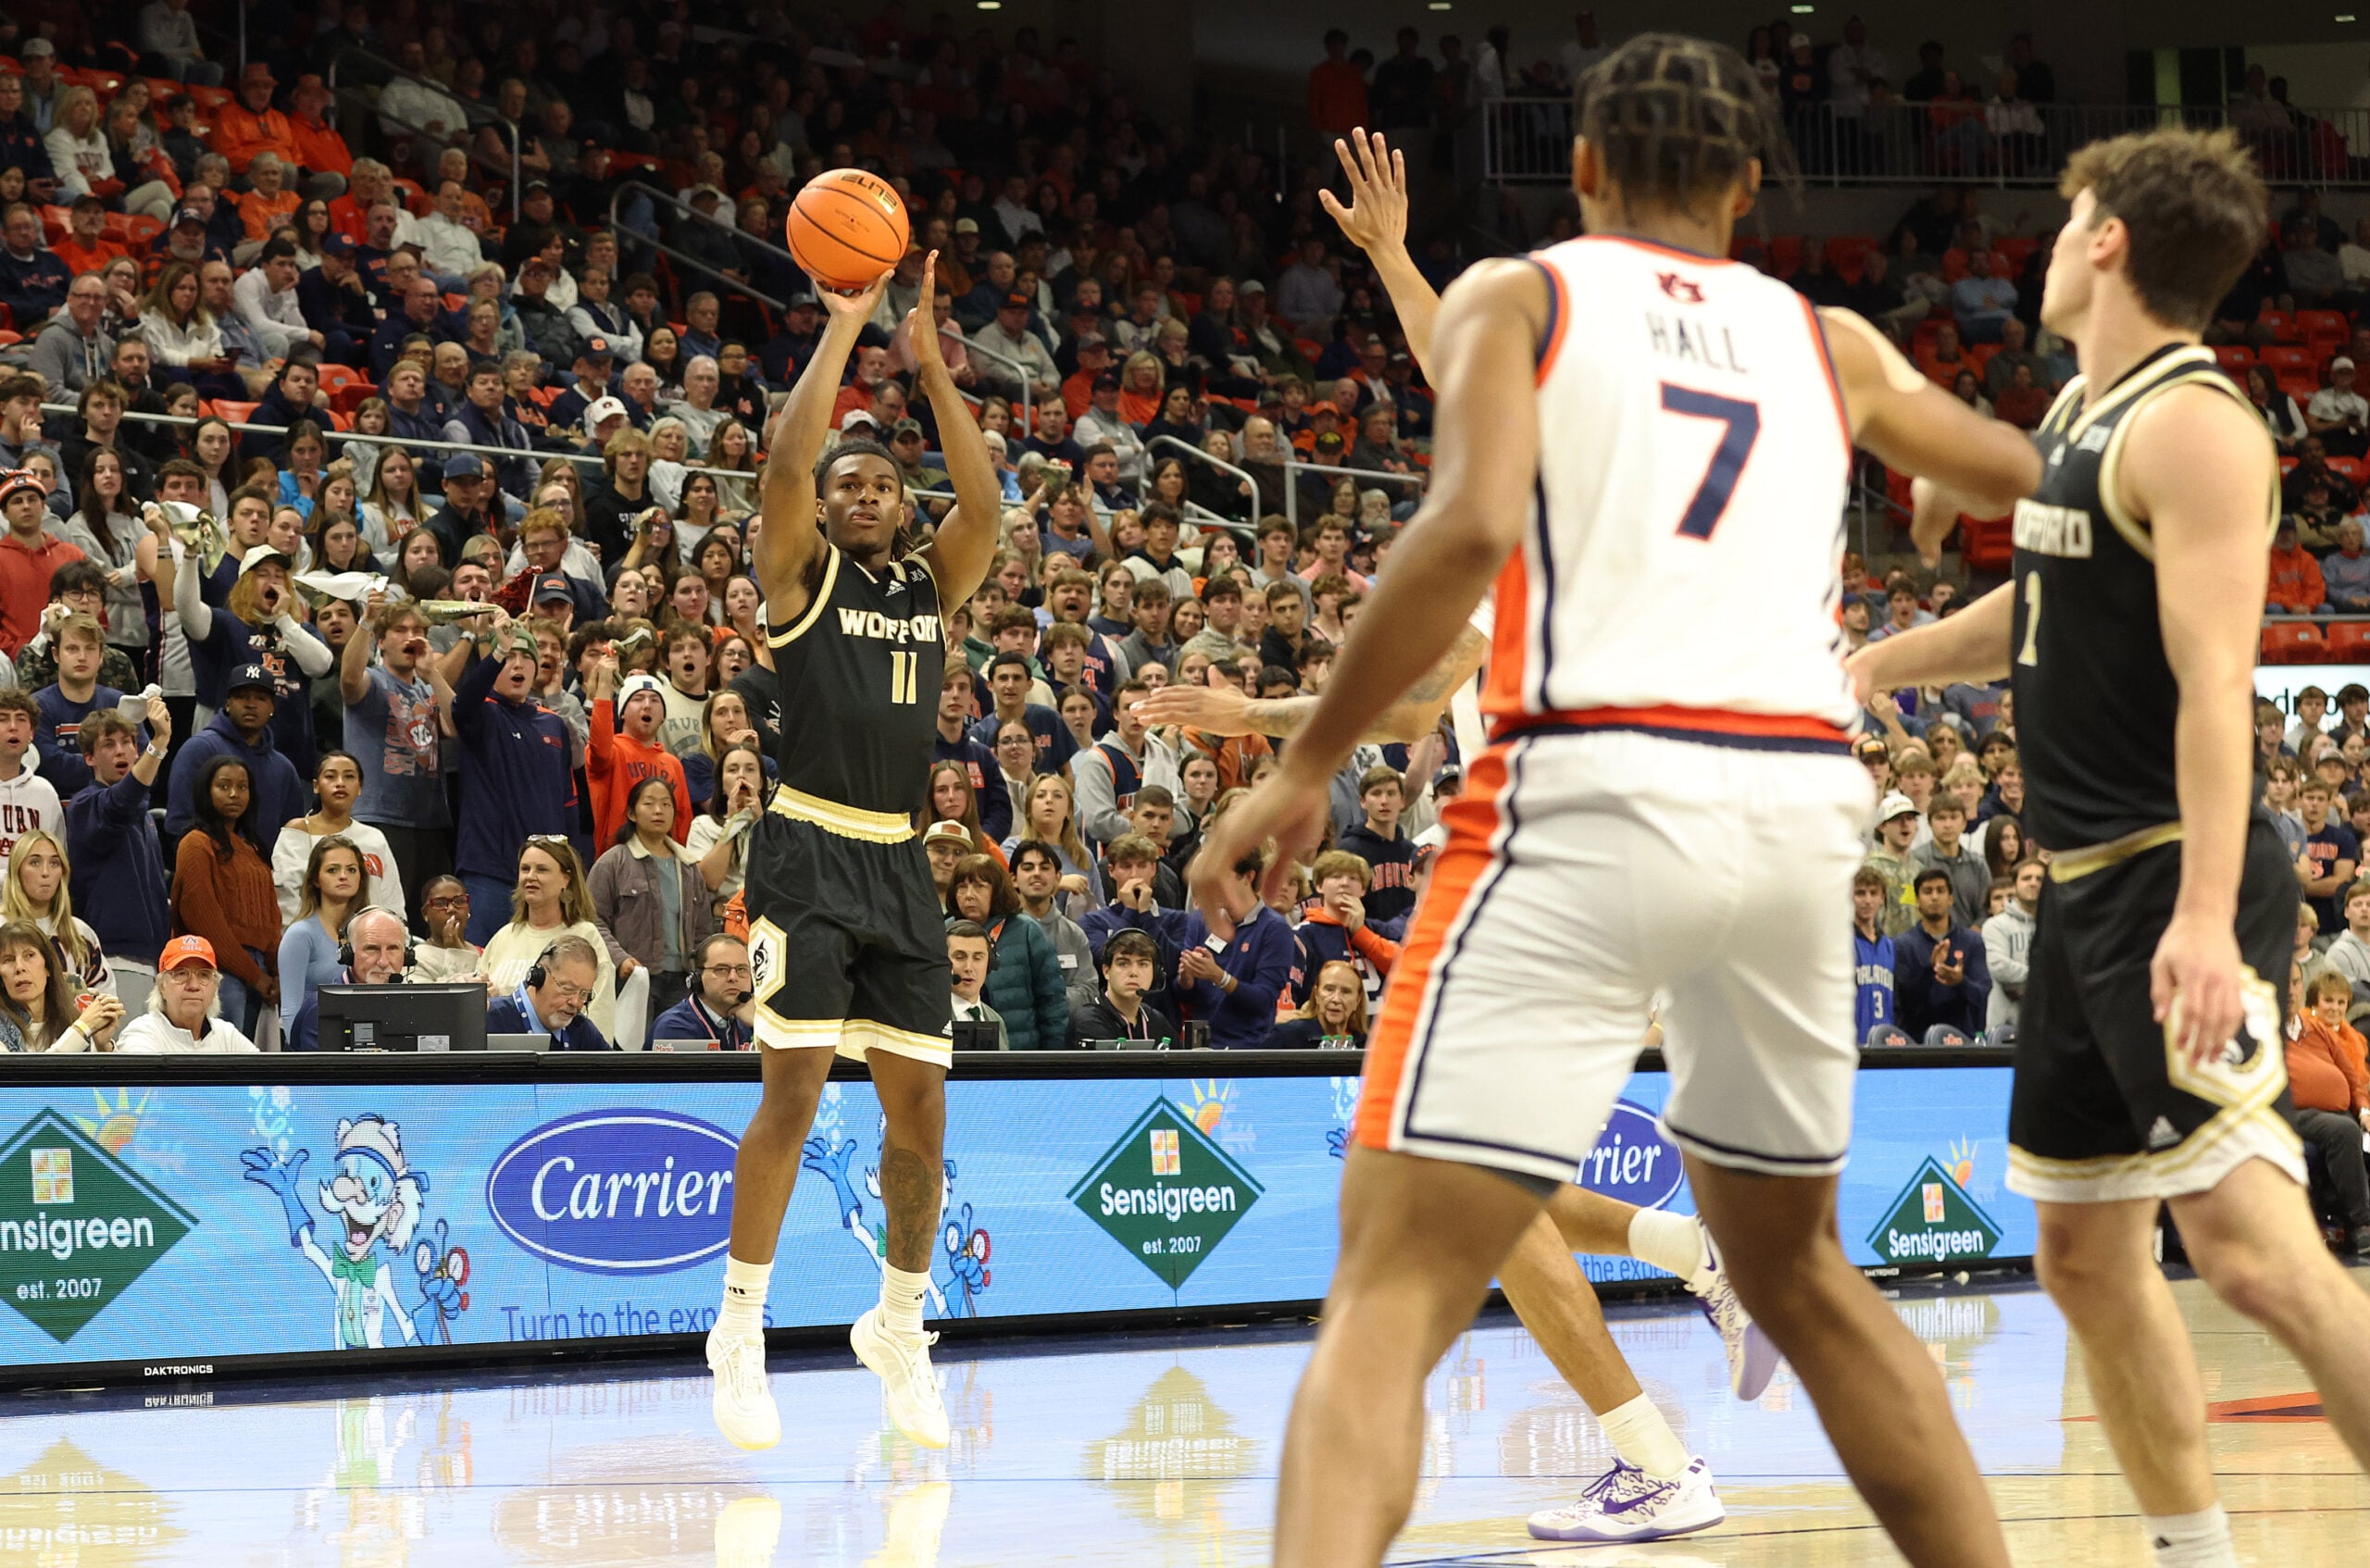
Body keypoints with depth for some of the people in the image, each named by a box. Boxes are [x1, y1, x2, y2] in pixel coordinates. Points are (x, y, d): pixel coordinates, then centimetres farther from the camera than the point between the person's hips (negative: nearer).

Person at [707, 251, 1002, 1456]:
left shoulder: (930, 585, 15)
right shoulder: (802, 573, 2)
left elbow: (985, 503, -1)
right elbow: (785, 460, -14)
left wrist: (929, 361, -4)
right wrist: (844, 327, -10)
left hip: (899, 865, 5)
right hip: (811, 853, -5)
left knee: (918, 1111, 6)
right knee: (793, 1090, -12)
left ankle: (898, 1330, 22)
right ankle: (740, 1337, -4)